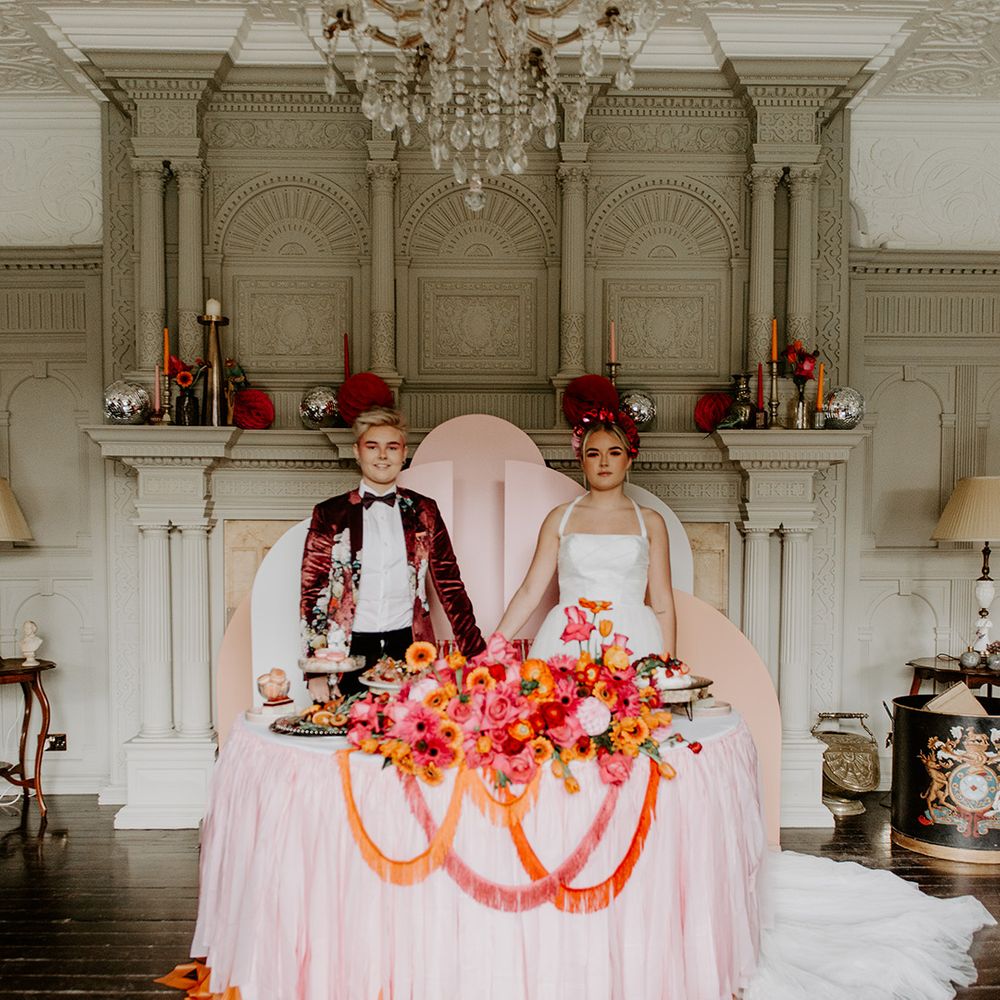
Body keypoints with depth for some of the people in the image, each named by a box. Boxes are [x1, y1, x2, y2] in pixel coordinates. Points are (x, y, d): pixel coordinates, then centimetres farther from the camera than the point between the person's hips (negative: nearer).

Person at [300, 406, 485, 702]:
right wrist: (316, 671, -6)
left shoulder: (424, 511, 8)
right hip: (351, 653, -1)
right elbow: (312, 594, 2)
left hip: (409, 648, 1)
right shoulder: (330, 514, 3)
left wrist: (477, 656, 1)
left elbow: (450, 587, 8)